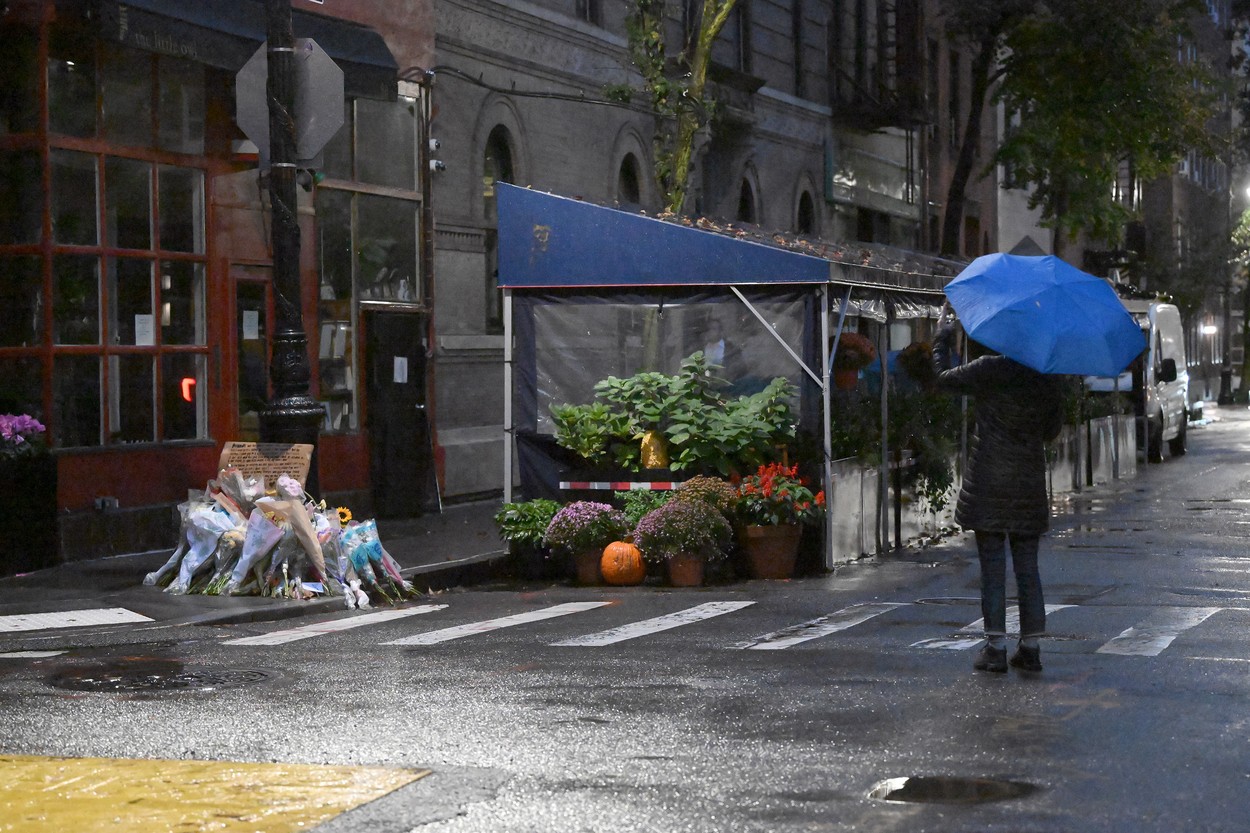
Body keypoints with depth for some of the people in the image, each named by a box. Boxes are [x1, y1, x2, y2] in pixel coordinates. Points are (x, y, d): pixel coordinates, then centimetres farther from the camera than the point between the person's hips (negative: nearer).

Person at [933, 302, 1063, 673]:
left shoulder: (991, 369, -12)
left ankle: (995, 648, -1)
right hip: (1030, 484, 4)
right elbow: (1053, 430, 13)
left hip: (989, 484, -4)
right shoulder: (1048, 378, 4)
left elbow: (944, 377, 1)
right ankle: (1030, 647, 10)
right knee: (1027, 567, 9)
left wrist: (943, 337, 14)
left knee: (992, 566, -1)